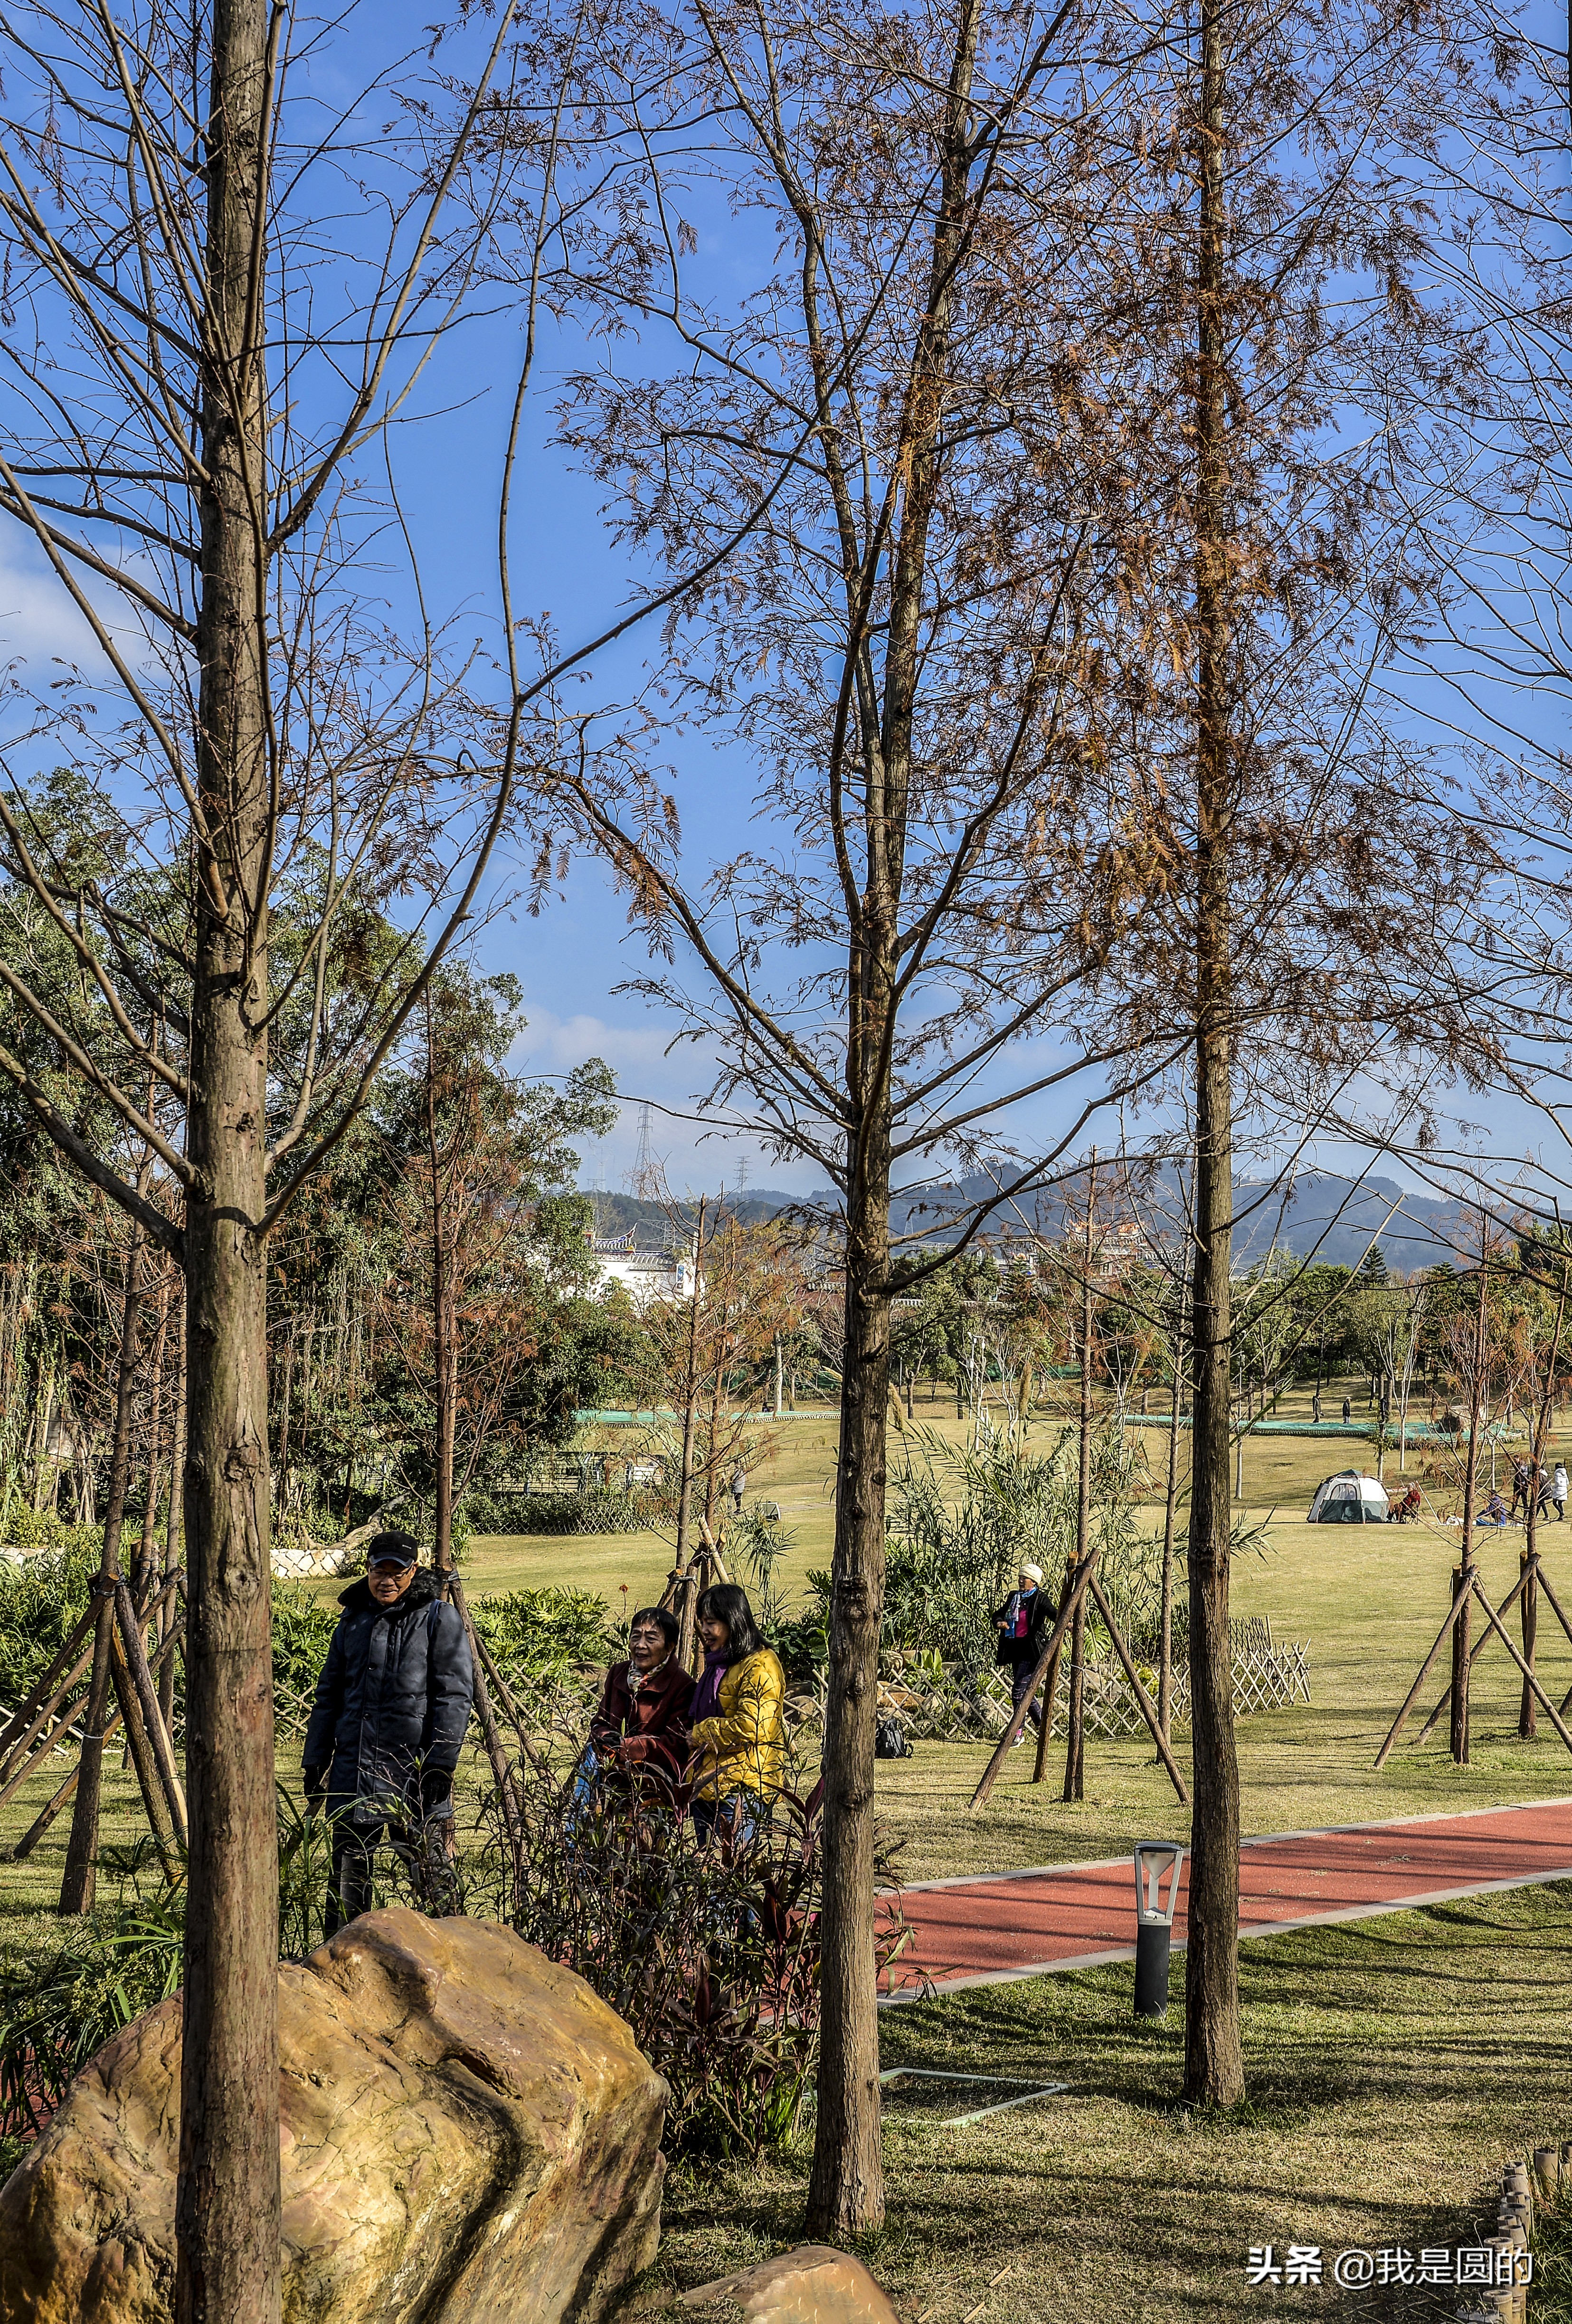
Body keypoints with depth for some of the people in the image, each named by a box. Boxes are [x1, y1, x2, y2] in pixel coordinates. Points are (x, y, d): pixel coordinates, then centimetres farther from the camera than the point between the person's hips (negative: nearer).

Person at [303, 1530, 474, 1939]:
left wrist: (440, 1764, -14)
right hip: (354, 1770, 5)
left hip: (415, 1775, -5)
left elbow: (454, 1696, -7)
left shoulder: (439, 1618, -2)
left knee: (432, 1877, -1)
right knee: (347, 1876, 9)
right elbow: (329, 1695, 20)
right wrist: (316, 1762, 15)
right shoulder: (353, 1620, 14)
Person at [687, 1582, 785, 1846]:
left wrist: (700, 1733, -8)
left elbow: (750, 1727, -21)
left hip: (741, 1788, -10)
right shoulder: (718, 1664, 19)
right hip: (707, 1785, 10)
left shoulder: (761, 1666, -11)